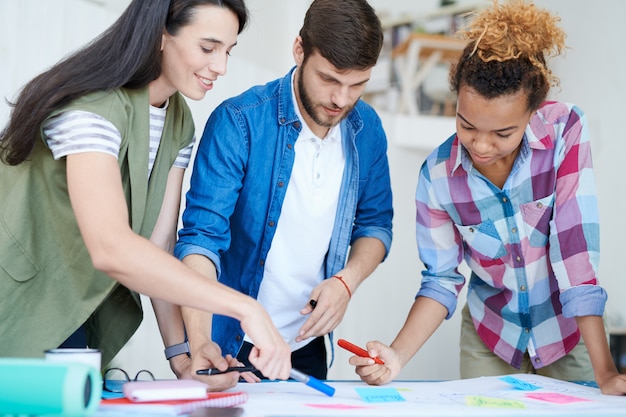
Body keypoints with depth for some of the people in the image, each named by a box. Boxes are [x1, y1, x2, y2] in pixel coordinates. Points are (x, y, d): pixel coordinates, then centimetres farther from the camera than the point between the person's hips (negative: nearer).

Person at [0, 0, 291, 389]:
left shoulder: (179, 121, 2)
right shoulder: (92, 107, -26)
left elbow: (159, 246, -1)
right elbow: (111, 249, -39)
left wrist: (181, 352, -11)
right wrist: (245, 307, -41)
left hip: (73, 316, 7)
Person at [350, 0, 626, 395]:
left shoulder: (566, 130, -22)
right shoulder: (438, 175, -17)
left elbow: (576, 248, -26)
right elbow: (442, 279, -10)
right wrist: (398, 356, -25)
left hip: (568, 331, -1)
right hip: (490, 336, 1)